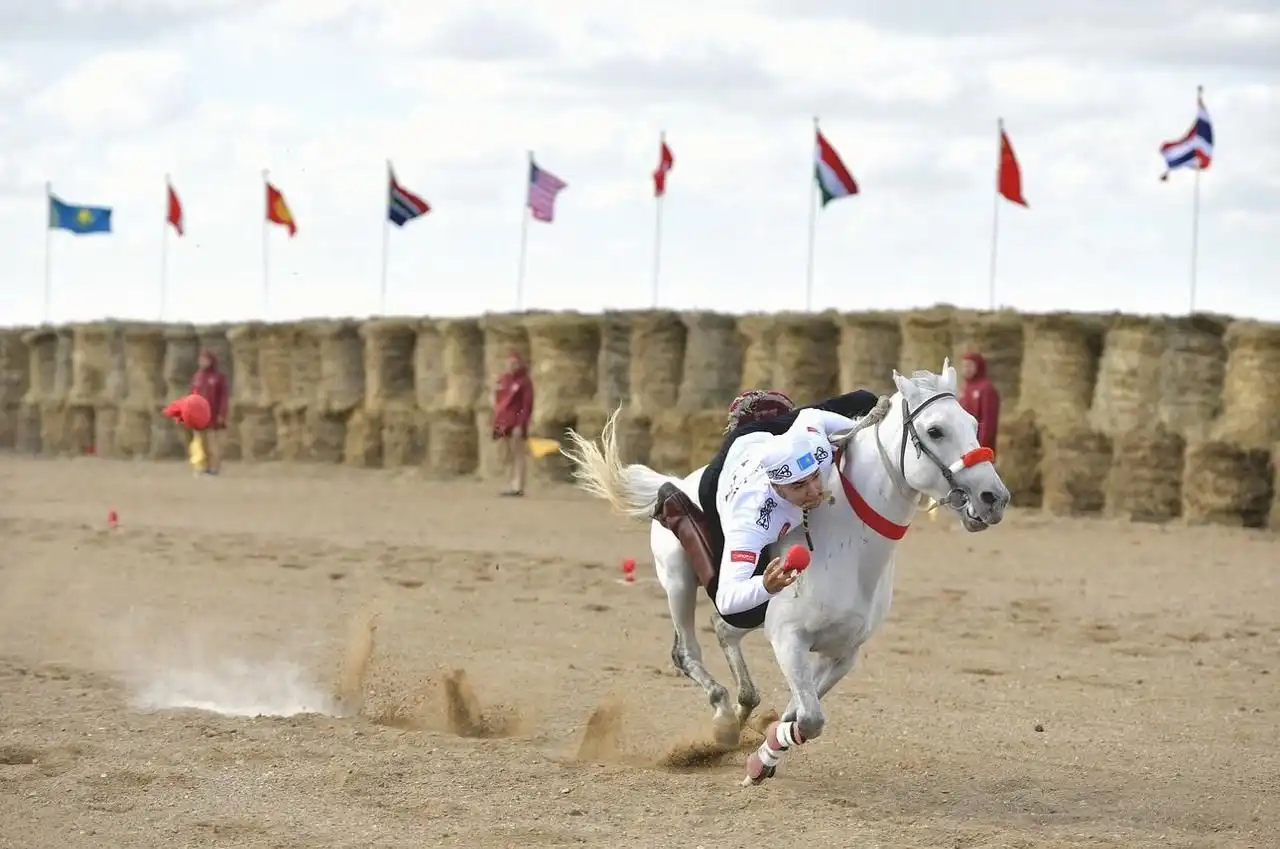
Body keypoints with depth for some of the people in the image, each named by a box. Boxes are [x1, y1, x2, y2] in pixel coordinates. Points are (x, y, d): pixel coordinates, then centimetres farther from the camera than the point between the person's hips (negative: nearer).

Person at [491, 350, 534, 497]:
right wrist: (496, 423, 13)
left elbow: (527, 405, -12)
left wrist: (521, 425, -19)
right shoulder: (502, 380, 15)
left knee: (518, 455, -6)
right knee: (507, 456, 10)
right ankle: (512, 485, 16)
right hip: (503, 424, 7)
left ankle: (518, 487, -7)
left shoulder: (524, 381, -6)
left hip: (516, 424, -7)